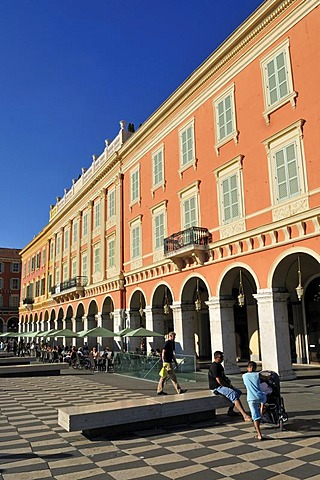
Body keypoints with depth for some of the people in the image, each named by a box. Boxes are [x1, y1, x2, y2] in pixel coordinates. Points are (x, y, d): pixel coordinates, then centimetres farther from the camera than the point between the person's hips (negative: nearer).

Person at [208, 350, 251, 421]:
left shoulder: (219, 365, 14)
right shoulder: (214, 366, -20)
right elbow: (219, 381, -23)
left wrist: (229, 383, 9)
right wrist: (228, 386, -13)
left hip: (223, 385, 11)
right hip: (217, 388, -11)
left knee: (239, 392, 15)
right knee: (234, 394, -27)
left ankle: (230, 411, 15)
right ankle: (245, 416, -36)